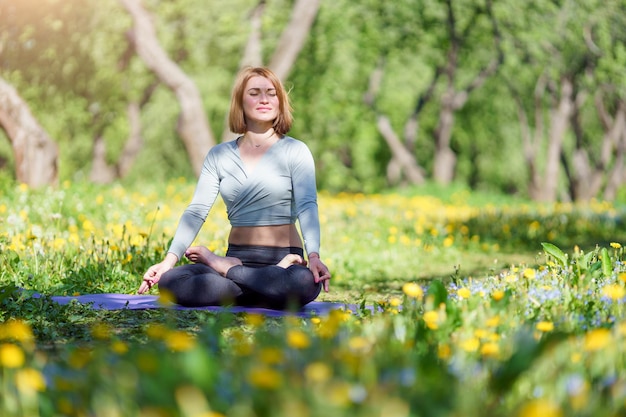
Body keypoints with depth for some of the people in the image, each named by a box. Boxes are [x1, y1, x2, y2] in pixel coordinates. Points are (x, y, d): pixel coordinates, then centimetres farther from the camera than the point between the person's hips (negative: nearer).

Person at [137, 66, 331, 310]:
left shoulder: (295, 151, 1)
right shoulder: (219, 155, 11)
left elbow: (307, 206, -13)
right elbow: (196, 210, 3)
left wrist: (314, 256, -31)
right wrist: (169, 260, -11)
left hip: (284, 258, -2)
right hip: (237, 256, 2)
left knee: (304, 282, -39)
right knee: (170, 282, -25)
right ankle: (270, 294, -19)